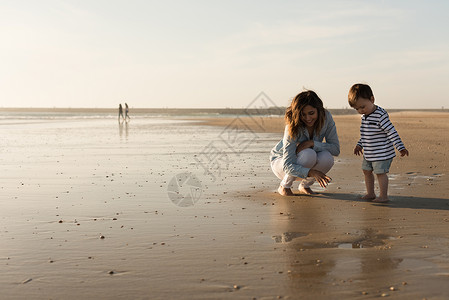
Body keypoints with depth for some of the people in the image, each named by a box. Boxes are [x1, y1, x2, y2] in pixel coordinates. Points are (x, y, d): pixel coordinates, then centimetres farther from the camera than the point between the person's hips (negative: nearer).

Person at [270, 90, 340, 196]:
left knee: (327, 158, -29)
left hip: (307, 162, 4)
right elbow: (287, 166, -37)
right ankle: (284, 186, -10)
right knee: (308, 154, -35)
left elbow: (336, 149, -16)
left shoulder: (326, 116, -19)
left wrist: (312, 143, -32)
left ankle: (305, 185, 0)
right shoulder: (293, 127, -32)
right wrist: (312, 172, -54)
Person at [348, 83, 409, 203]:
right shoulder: (364, 116, 7)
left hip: (382, 152, -9)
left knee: (380, 172, -5)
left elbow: (391, 132, -20)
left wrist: (401, 147, -22)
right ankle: (370, 193, 28)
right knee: (367, 171, 14)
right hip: (369, 153, 9)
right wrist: (359, 145, 25)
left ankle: (383, 196, 7)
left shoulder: (380, 115, -20)